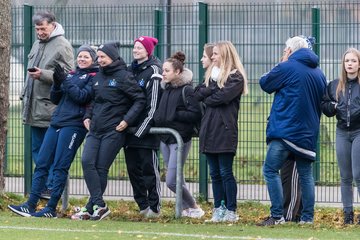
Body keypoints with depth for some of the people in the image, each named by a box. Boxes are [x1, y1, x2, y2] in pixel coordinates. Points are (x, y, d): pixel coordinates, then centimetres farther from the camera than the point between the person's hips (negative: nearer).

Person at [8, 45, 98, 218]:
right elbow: (55, 99, 17)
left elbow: (82, 97, -12)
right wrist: (57, 83, -1)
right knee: (41, 163, 0)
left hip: (74, 125, -7)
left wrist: (64, 80, -13)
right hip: (56, 123, 7)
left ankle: (51, 209, -5)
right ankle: (31, 205, -1)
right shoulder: (71, 74, 20)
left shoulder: (94, 77, 1)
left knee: (60, 166, -8)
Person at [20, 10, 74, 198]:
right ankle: (43, 186, 19)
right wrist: (25, 95, 26)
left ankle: (51, 187, -1)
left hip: (51, 109, -9)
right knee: (37, 149, 12)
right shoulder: (37, 44, 18)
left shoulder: (62, 46, -9)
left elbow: (68, 75, -17)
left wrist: (43, 75, -25)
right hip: (35, 108, 9)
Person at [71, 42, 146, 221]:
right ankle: (99, 205, -11)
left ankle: (92, 207, 4)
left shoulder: (124, 76, -6)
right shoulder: (98, 76, 14)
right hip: (95, 129, 6)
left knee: (101, 168, -5)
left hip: (113, 131, -6)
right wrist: (88, 116, 11)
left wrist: (127, 120, -14)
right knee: (87, 162, -10)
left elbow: (139, 100, -7)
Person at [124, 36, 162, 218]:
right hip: (130, 127, 7)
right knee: (132, 167, 7)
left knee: (149, 167, -5)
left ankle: (154, 206, 0)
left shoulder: (153, 71, -8)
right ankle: (142, 204, 13)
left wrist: (142, 128, -16)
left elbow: (153, 104, -13)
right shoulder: (131, 70, 15)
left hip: (146, 129, -7)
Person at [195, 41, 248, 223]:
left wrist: (207, 98, 1)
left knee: (225, 172, -5)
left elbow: (223, 96, -16)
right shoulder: (211, 74, 19)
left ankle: (231, 211, 0)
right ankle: (218, 209, 12)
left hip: (225, 130, -7)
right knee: (214, 173, 8)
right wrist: (213, 87, -9)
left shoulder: (236, 77, -3)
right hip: (209, 128, 7)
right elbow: (198, 93, 6)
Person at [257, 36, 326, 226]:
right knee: (305, 174, 12)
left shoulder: (286, 68, -8)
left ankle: (277, 216, -10)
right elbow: (321, 103, 20)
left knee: (270, 170, -3)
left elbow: (265, 83, 5)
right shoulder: (319, 74, 13)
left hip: (285, 130, -7)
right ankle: (307, 217, 12)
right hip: (309, 133, 7)